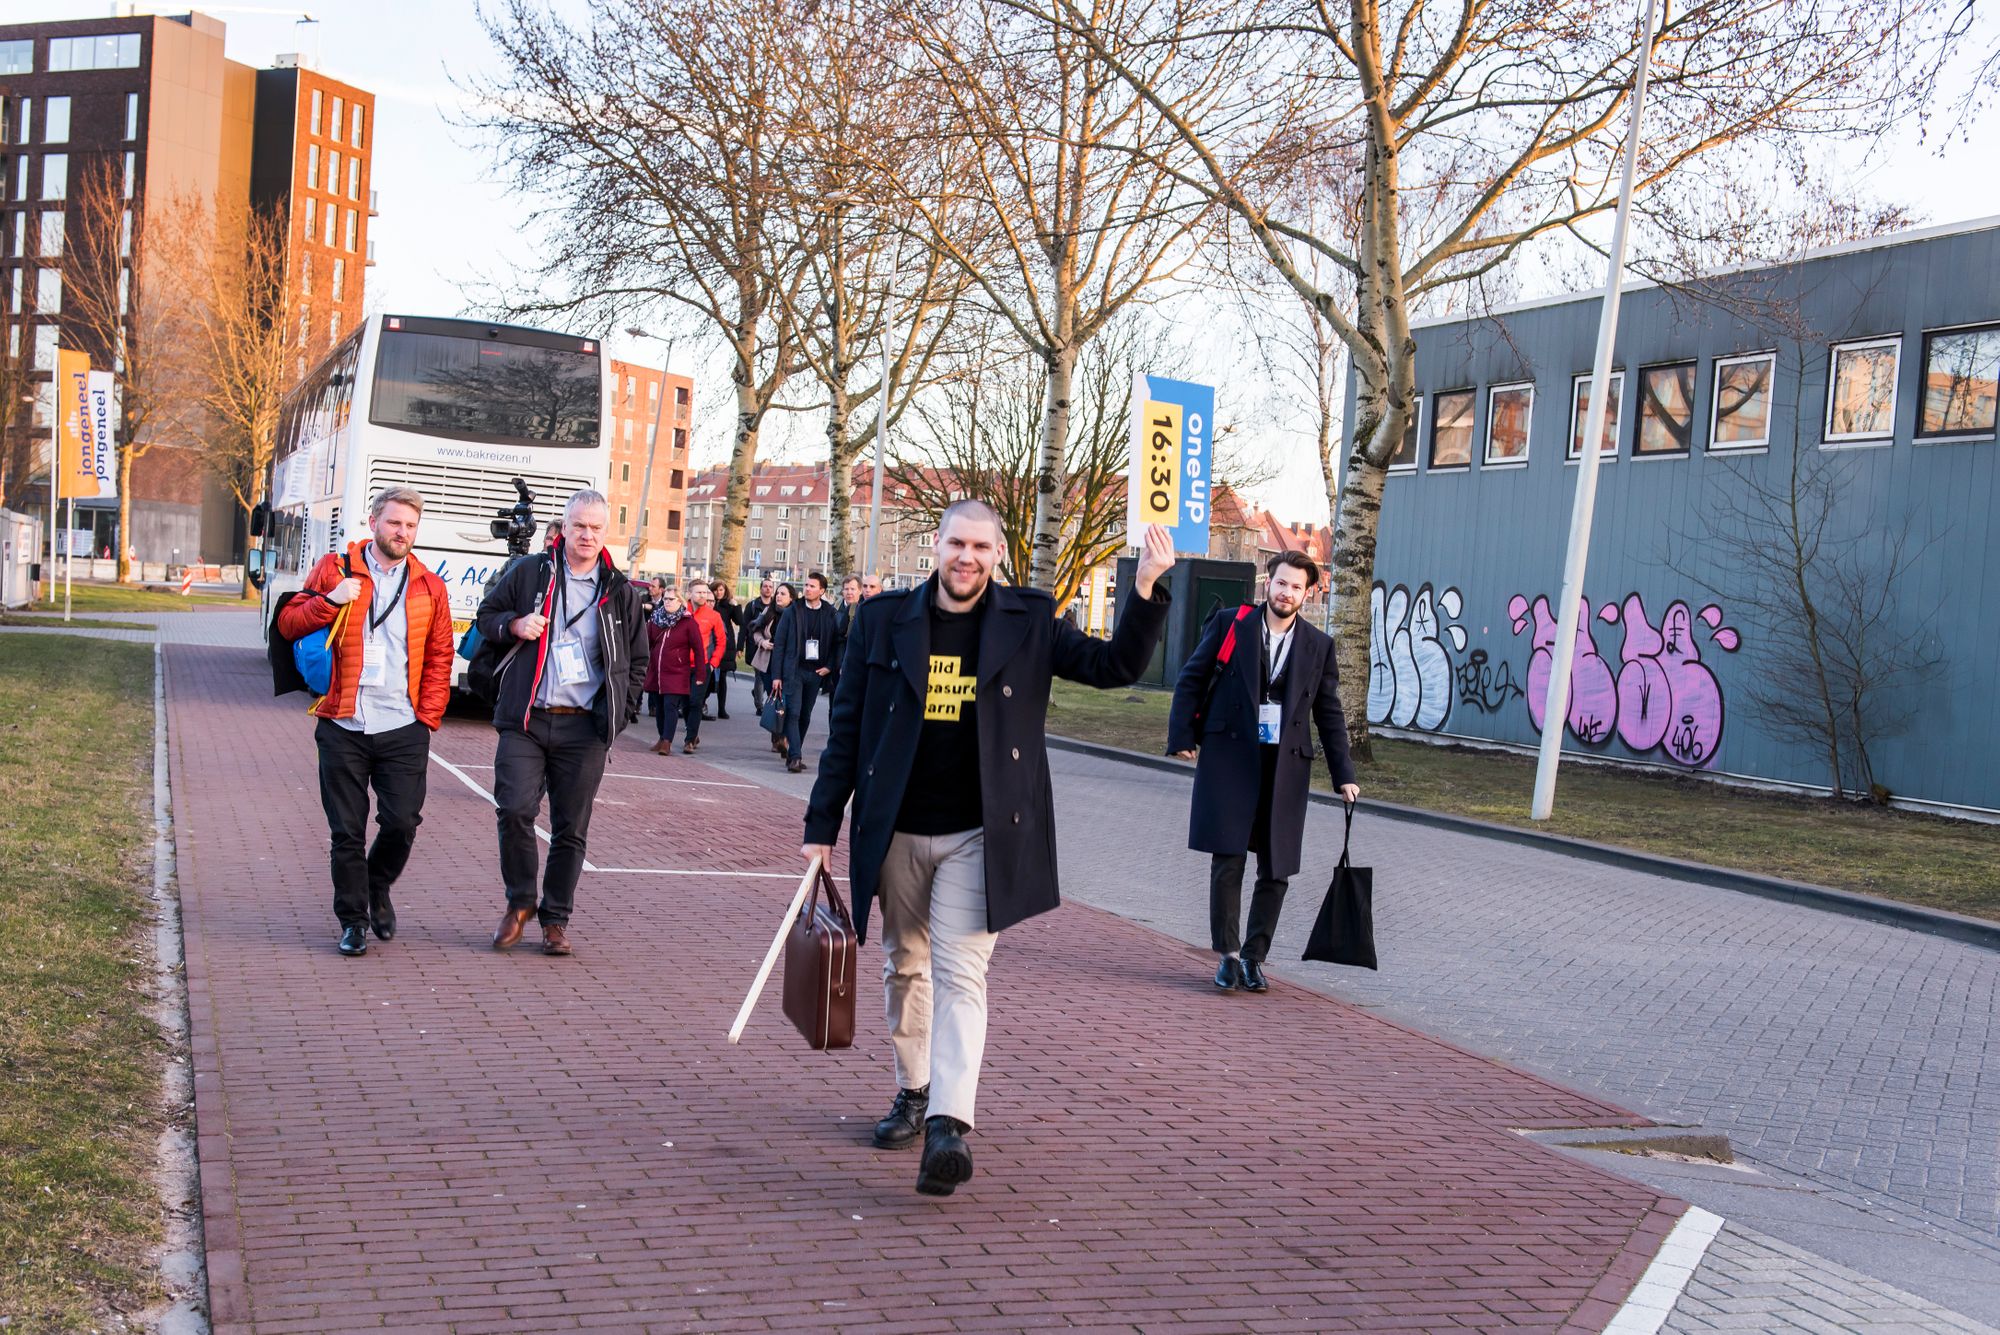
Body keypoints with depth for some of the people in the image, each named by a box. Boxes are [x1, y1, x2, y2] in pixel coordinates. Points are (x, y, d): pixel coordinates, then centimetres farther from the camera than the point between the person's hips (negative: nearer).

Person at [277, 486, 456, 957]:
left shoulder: (429, 587, 10)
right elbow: (288, 623, 3)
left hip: (403, 729, 1)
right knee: (347, 830, 3)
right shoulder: (335, 569, 5)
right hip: (343, 727, -1)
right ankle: (353, 919, 17)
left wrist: (428, 718, 4)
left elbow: (439, 658, 12)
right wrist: (329, 600, -15)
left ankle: (378, 888, 28)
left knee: (402, 823, -2)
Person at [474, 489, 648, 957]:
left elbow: (638, 659, 17)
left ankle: (556, 918, 15)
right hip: (525, 720, -1)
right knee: (515, 810, -12)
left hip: (584, 728, 1)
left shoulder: (620, 592, 9)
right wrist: (514, 625, -6)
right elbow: (487, 616, 16)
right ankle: (520, 902, 9)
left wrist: (621, 711, 6)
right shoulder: (530, 574, 6)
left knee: (571, 829, 3)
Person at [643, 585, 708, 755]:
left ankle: (667, 743, -14)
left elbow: (698, 650, -4)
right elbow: (646, 643, 15)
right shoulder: (655, 619, 8)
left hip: (677, 673, -5)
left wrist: (700, 675, -6)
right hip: (656, 672, 5)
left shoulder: (688, 623, -5)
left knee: (670, 706, -13)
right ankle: (662, 739, 24)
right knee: (659, 707, 11)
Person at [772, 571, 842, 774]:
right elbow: (779, 644, 0)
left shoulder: (830, 614, 4)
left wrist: (829, 666, -3)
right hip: (794, 671, -2)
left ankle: (793, 755, 19)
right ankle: (795, 757, -15)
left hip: (816, 672, 2)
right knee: (793, 713, -11)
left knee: (805, 716, 9)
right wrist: (776, 675, -5)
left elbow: (836, 642, 10)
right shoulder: (792, 612, 1)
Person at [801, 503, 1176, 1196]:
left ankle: (949, 1126, -18)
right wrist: (821, 825, 3)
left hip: (979, 834, -2)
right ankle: (913, 1093, 33)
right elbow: (848, 727, 4)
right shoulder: (884, 618, 2)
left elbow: (1115, 665, -1)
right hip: (896, 831, 3)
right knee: (905, 967, 15)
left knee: (960, 974, -11)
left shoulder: (1028, 621, 1)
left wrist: (1147, 588, -16)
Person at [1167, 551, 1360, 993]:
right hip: (1230, 757, -2)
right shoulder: (1230, 624, 3)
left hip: (1285, 765, 3)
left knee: (1276, 870, 4)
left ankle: (1253, 957, 16)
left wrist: (1344, 775, 10)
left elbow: (1329, 713, 14)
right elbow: (1191, 680, 5)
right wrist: (1182, 736, -5)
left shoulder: (1318, 645, 10)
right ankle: (1228, 955, 4)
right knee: (1228, 859, -6)